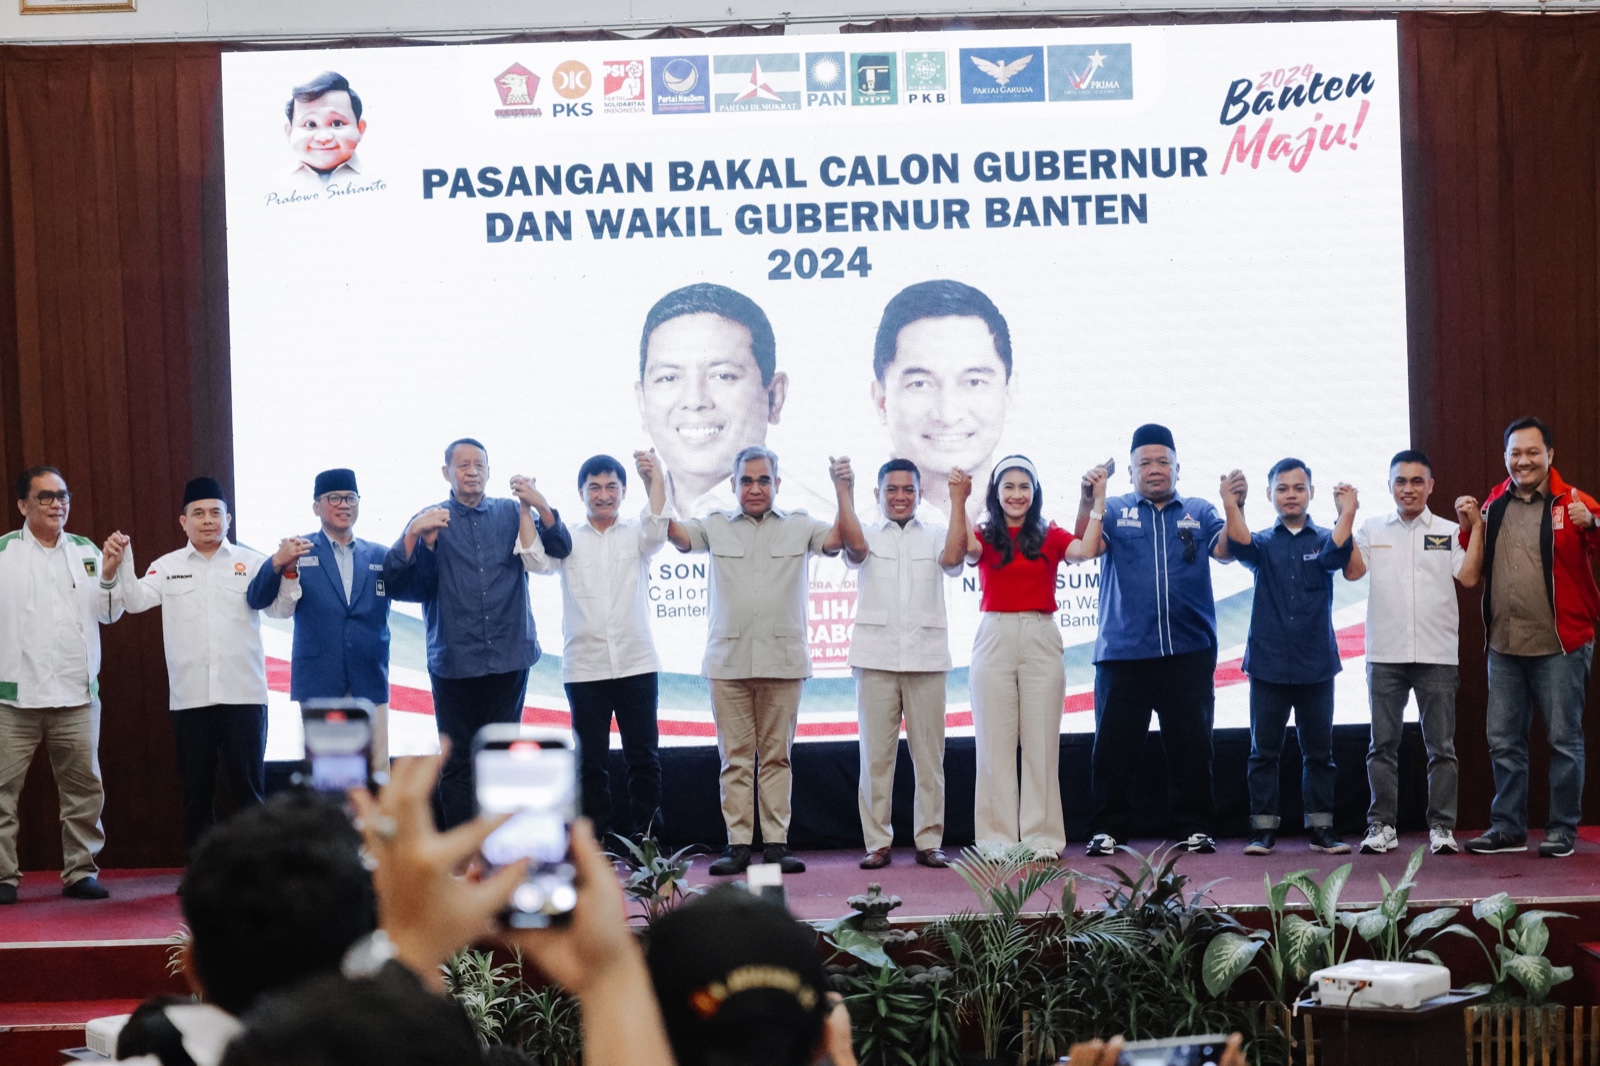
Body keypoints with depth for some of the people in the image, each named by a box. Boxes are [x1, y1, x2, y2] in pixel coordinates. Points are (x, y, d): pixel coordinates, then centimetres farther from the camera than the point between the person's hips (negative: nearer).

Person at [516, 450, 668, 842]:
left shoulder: (636, 536, 10)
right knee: (591, 760, 4)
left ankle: (647, 836, 8)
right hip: (584, 669, 0)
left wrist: (655, 477, -25)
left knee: (643, 755, 2)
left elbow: (657, 529, -11)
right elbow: (537, 560, -7)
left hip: (637, 665, 0)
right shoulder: (568, 541, 9)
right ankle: (596, 841, 9)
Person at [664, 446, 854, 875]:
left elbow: (840, 539, -4)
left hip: (782, 661, 0)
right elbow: (675, 533, -1)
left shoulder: (799, 526, 9)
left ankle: (776, 843, 7)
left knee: (776, 756, 4)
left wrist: (844, 491, -14)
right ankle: (737, 844, 5)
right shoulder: (716, 526, 10)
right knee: (735, 758, 2)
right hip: (728, 660, 0)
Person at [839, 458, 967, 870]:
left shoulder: (935, 535, 12)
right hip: (876, 658, 0)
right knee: (876, 754, 0)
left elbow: (952, 557, -8)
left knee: (929, 754, 1)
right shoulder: (869, 535, 11)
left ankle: (929, 840, 7)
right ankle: (877, 842, 4)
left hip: (926, 658, 1)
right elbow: (854, 546, -12)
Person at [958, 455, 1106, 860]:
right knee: (995, 742, 0)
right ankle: (998, 838, 5)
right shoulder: (985, 537, 8)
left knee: (1041, 742, 1)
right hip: (995, 641, 0)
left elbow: (1087, 550, -10)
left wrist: (1098, 499, -11)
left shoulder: (1050, 536, 9)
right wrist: (958, 502, -19)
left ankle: (1041, 837, 5)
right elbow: (967, 547, -14)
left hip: (1041, 643, 0)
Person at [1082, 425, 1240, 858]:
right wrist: (1087, 501, -25)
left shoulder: (1200, 513, 12)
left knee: (1191, 744, 4)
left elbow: (1225, 550, -3)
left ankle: (1195, 827, 12)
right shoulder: (1114, 511, 10)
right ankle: (1109, 829, 8)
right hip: (1123, 652, 0)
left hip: (1188, 650, 1)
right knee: (1114, 745, 1)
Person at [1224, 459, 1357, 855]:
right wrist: (1232, 508, -34)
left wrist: (1347, 515, -32)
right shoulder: (1263, 543, 6)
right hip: (1268, 666, 0)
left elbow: (1335, 555, -16)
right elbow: (1241, 547, -16)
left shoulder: (1323, 539, 6)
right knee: (1264, 751, 1)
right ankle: (1263, 829, 6)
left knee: (1319, 751, 5)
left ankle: (1321, 828, 11)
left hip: (1316, 666, 0)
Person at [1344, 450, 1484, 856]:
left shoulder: (1450, 532, 7)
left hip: (1437, 654, -1)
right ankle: (1382, 826, 10)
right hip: (1385, 654, 1)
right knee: (1383, 745, 4)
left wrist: (1476, 526, -6)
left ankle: (1442, 827, 8)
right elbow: (1353, 570, -4)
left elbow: (1469, 576, -4)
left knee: (1441, 746, 3)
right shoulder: (1373, 529, 9)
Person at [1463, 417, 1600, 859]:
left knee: (1564, 739, 2)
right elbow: (1474, 566, 18)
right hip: (1504, 644, 5)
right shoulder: (1494, 505, 10)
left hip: (1559, 644, -5)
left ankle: (1563, 830, 10)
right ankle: (1507, 827, 19)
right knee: (1503, 741, 9)